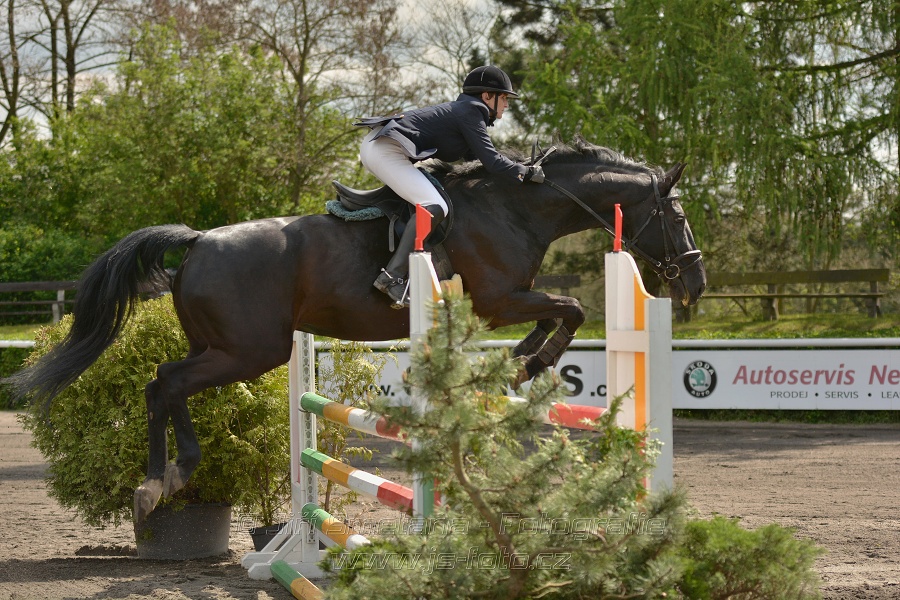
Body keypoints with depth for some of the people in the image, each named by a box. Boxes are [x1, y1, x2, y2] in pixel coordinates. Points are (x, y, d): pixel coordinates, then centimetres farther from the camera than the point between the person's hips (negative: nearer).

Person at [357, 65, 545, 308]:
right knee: (434, 207, -22)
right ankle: (393, 276, -29)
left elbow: (478, 157, 28)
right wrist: (527, 172, 1)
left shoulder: (465, 110, 24)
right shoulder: (471, 112, -5)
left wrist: (520, 168, 24)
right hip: (386, 150, -11)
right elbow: (492, 162, -10)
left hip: (375, 146, 11)